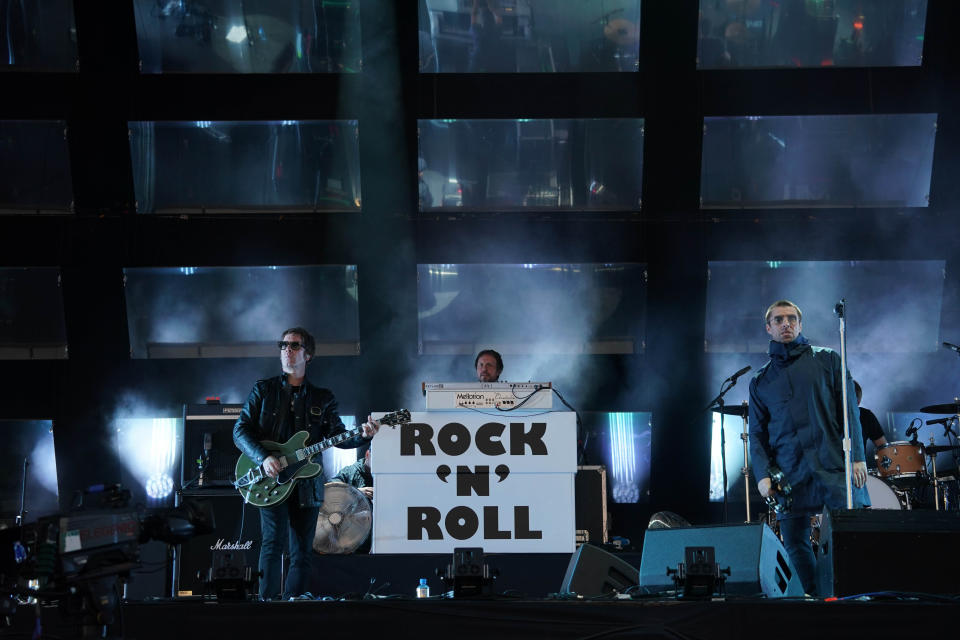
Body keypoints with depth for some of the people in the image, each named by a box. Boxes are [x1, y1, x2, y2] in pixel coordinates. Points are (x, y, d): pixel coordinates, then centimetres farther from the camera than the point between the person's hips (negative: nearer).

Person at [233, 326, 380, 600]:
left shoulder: (323, 398, 15)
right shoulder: (264, 389, 9)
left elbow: (338, 436, 9)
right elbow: (241, 430, 2)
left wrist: (362, 435, -13)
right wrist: (263, 458, -14)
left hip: (307, 483, 3)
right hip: (271, 479, -3)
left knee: (302, 552, 2)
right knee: (272, 543, -16)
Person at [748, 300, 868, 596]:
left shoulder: (826, 360, 11)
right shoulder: (761, 381, 17)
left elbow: (849, 411, 6)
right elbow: (757, 434, 15)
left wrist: (856, 457, -5)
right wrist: (763, 475, 0)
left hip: (833, 464, -2)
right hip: (790, 472, 3)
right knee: (795, 544, -2)